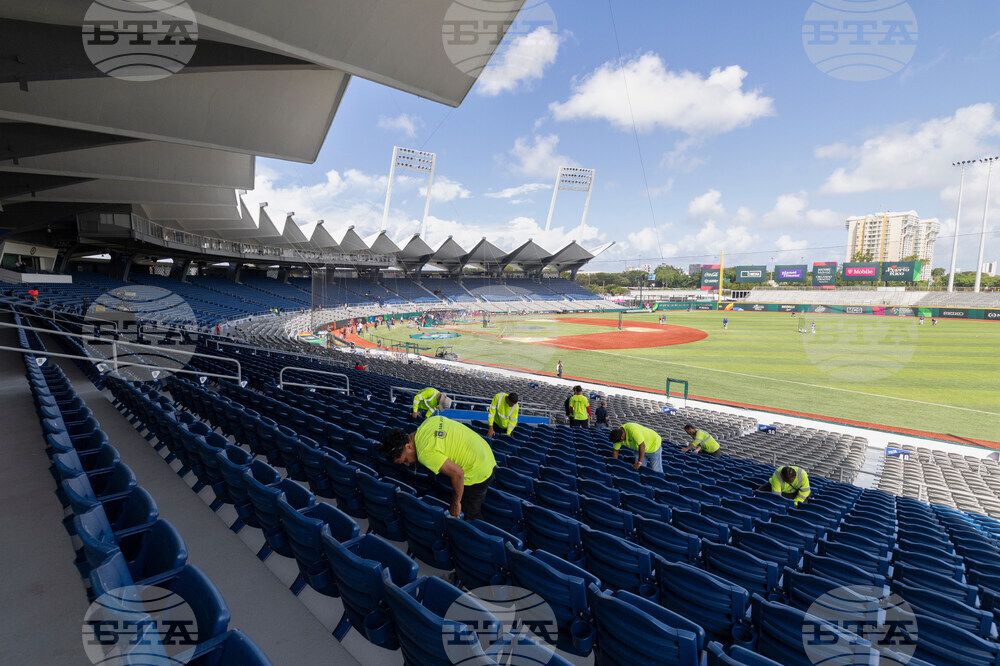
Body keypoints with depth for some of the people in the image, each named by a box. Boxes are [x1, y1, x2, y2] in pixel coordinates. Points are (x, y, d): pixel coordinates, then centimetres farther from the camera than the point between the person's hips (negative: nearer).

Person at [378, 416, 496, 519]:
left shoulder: (425, 453, -25)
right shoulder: (427, 422, 0)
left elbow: (457, 473, -29)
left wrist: (455, 503, -14)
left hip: (477, 474, -9)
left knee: (466, 517, 9)